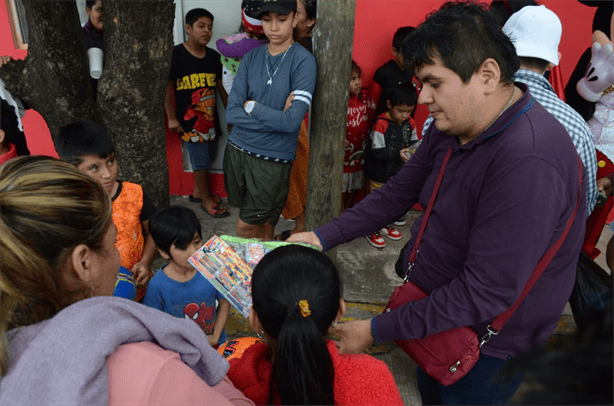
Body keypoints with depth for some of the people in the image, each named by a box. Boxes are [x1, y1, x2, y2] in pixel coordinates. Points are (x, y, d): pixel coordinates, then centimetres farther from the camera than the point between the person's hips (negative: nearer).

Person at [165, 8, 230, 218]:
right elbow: (167, 86, -9)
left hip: (210, 117, 5)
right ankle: (206, 200, 16)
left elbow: (220, 86, 14)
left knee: (200, 159, 15)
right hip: (189, 119, -5)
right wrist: (171, 117, -9)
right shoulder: (176, 54, -11)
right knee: (200, 160, 1)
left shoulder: (214, 56, 6)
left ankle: (197, 192, 35)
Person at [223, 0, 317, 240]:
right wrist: (275, 117, -14)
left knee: (246, 228, 4)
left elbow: (292, 121, -19)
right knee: (257, 222, 17)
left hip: (272, 159, -4)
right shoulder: (251, 58, 4)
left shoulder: (303, 61, -9)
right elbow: (231, 114, -4)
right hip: (237, 149, 4)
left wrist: (251, 106, -8)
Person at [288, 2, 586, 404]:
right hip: (434, 311, 7)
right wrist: (322, 237, -5)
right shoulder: (452, 126, -5)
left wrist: (377, 331, -26)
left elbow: (485, 293, -33)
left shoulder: (529, 163, -34)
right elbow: (399, 192, 2)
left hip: (487, 345, -7)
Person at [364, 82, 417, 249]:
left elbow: (413, 141, 10)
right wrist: (398, 154, -30)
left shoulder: (410, 124, -2)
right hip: (380, 174, -6)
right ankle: (372, 230, 27)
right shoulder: (381, 124, -23)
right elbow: (377, 151, -24)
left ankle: (385, 225, 42)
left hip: (398, 172, 6)